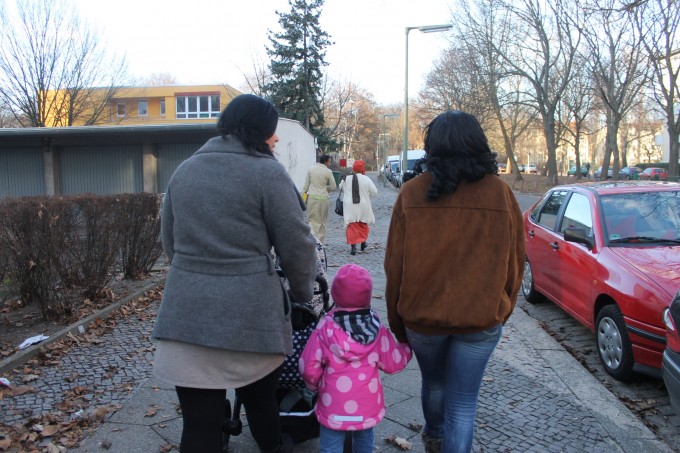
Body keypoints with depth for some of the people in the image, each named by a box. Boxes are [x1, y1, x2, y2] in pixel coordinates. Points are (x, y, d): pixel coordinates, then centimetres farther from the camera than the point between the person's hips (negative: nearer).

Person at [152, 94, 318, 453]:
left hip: (186, 310, 4)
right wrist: (303, 291, 11)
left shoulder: (185, 170, 11)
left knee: (199, 424, 9)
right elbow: (297, 245, -6)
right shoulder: (267, 172, -6)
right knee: (259, 396, 20)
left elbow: (169, 241, 16)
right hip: (249, 310, -3)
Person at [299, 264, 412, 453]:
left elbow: (308, 367, -13)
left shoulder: (325, 327, -16)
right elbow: (394, 363, -2)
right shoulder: (377, 330, -11)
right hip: (367, 407, 3)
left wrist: (315, 385, 9)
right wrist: (407, 345, 17)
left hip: (333, 408, -2)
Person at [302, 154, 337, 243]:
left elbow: (306, 185, 6)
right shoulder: (328, 172, -4)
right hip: (323, 198, -2)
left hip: (312, 197, 2)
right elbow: (333, 187, 1)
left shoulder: (311, 169, 4)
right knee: (322, 221, 11)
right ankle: (321, 242, 16)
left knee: (312, 220, 4)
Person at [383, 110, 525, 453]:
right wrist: (501, 310, 17)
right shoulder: (500, 193, -6)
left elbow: (394, 265, -5)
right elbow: (515, 262, 2)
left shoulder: (412, 193, -8)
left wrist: (397, 321, 7)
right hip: (482, 320, -1)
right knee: (463, 404, 10)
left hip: (422, 316, 2)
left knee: (433, 382, 27)